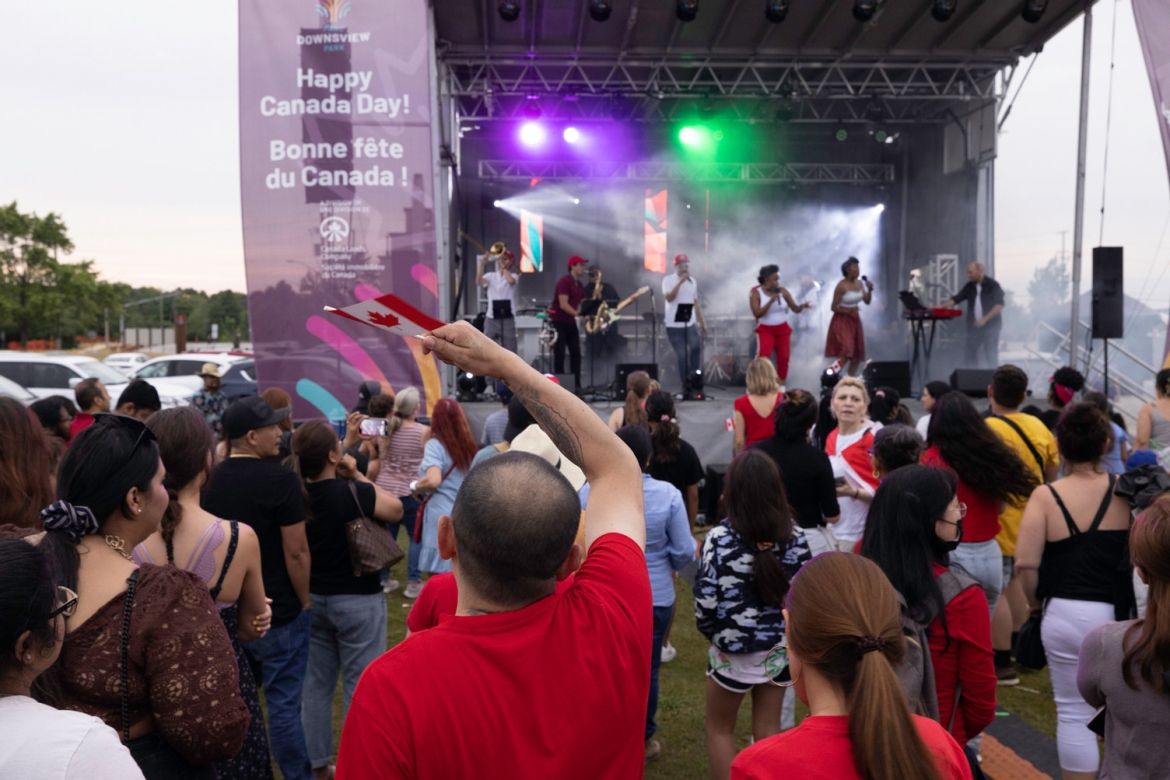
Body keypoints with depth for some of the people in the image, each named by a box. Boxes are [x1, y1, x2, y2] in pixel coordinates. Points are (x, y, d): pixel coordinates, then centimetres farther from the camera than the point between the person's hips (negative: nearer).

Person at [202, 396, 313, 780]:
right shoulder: (280, 479, -18)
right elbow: (296, 552, -18)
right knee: (284, 703, 4)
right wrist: (303, 602, -4)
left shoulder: (212, 480, 2)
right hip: (278, 613, -6)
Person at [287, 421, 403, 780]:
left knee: (315, 683, 16)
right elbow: (396, 510, -4)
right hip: (357, 600, -6)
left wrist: (347, 478, 4)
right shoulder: (353, 492, -21)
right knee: (360, 686, 5)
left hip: (312, 598, 6)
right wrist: (357, 475, -4)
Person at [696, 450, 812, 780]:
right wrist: (785, 628, 14)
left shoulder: (721, 537, -20)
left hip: (734, 650, -4)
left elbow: (706, 602, -18)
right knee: (768, 729, 20)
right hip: (780, 647, 4)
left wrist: (713, 632, 2)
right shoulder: (794, 535, -8)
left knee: (719, 728, 18)